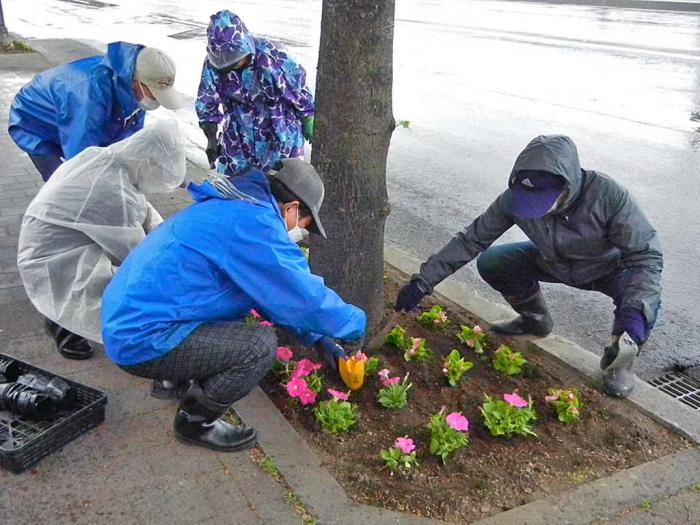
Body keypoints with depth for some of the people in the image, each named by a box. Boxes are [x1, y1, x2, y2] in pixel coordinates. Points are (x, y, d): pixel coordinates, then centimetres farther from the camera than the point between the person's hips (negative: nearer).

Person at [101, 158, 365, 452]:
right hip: (142, 340, -10)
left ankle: (174, 378, 24)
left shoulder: (233, 208, 11)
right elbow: (304, 296, -19)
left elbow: (275, 291, 20)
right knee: (260, 345, -18)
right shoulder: (253, 223, -21)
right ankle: (195, 422, 5)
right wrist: (355, 325, -1)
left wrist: (315, 337, 18)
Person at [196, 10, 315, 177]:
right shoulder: (213, 62, -17)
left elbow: (298, 85, -14)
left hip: (281, 127, -3)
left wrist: (308, 119, -4)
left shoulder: (271, 55, -29)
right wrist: (211, 137, -8)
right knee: (231, 175, 10)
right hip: (240, 131, 3)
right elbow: (207, 102, -4)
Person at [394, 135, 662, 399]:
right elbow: (472, 239, -20)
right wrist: (423, 281, -24)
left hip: (607, 268, -3)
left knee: (644, 302, -34)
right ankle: (535, 319, 14)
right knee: (490, 263, -15)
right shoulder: (515, 197, -27)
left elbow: (647, 255, -33)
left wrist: (633, 314, -49)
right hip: (553, 262, 4)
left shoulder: (609, 196, -37)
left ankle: (619, 359, 0)